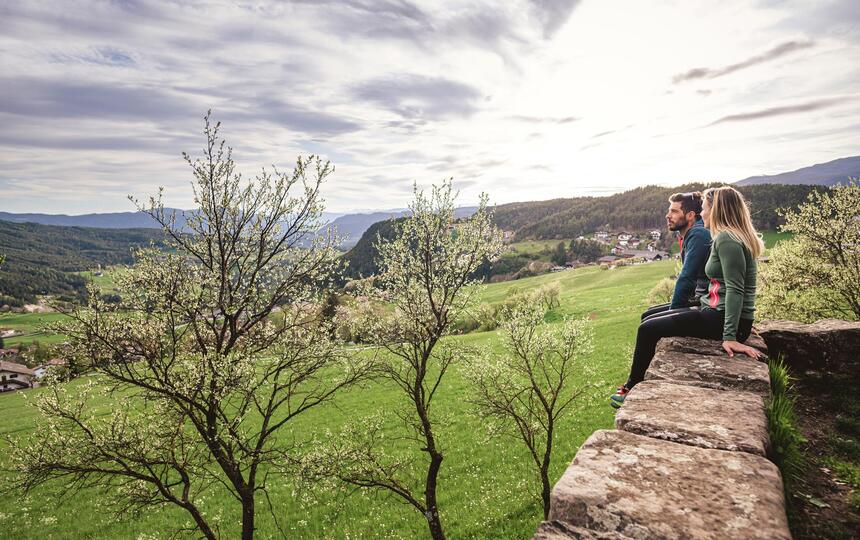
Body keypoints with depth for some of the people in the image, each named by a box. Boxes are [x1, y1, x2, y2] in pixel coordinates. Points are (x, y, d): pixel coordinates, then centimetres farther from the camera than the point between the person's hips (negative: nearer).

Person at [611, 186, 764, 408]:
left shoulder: (726, 239, -16)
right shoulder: (728, 237, 15)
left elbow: (735, 289, -23)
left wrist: (730, 336, -27)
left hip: (721, 318, -10)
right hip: (714, 310, 10)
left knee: (648, 330, -14)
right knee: (649, 321, 11)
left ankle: (632, 388, 3)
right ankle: (636, 384, 15)